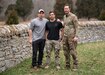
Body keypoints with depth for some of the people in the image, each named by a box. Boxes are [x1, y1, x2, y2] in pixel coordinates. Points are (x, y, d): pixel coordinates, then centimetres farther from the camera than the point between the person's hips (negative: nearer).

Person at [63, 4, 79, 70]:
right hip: (65, 36, 7)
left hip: (72, 36, -7)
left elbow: (76, 27, -10)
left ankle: (75, 65, 3)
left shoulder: (73, 16, -8)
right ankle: (67, 65, 16)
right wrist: (63, 35, 19)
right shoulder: (64, 17, 15)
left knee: (73, 51, -7)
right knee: (66, 51, 7)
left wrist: (76, 36, -18)